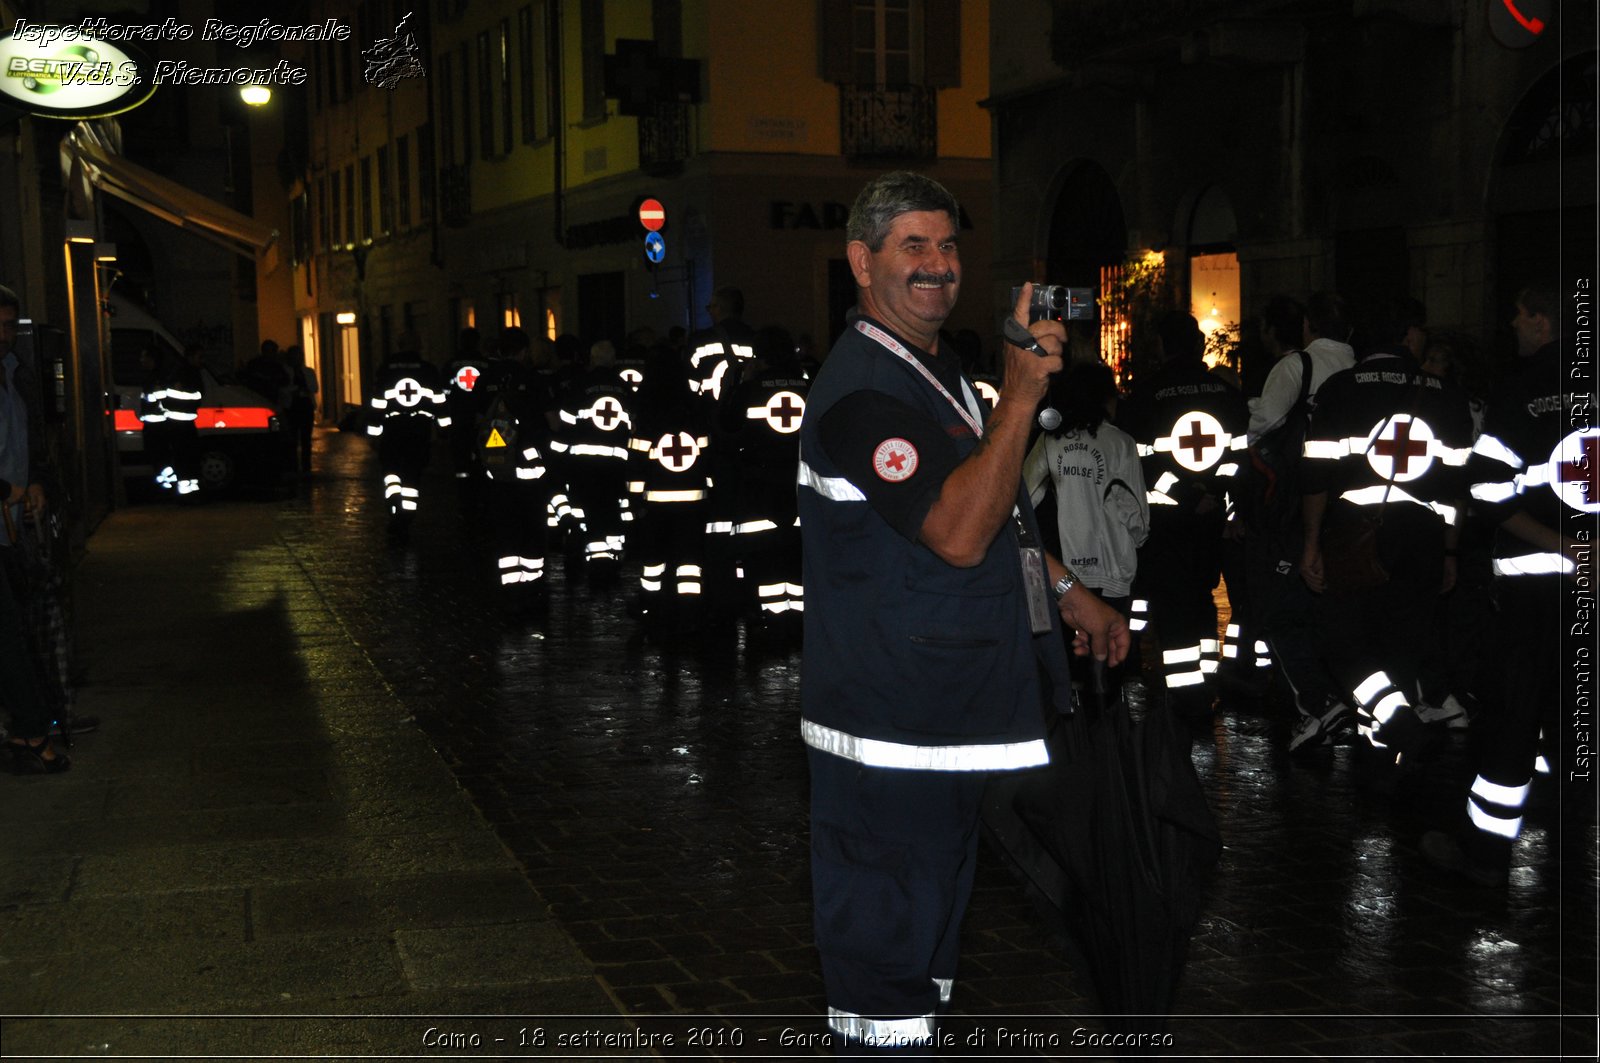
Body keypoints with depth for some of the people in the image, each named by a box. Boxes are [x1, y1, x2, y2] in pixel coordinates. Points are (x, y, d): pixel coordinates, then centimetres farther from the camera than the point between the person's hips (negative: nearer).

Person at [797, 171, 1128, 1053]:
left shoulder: (933, 369, 15)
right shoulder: (860, 390, -19)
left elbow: (994, 513, 26)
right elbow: (959, 532, -29)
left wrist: (1067, 592, 18)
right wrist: (1021, 394, -33)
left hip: (944, 711, 10)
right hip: (889, 727, -10)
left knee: (931, 914, 22)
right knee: (889, 924, 0)